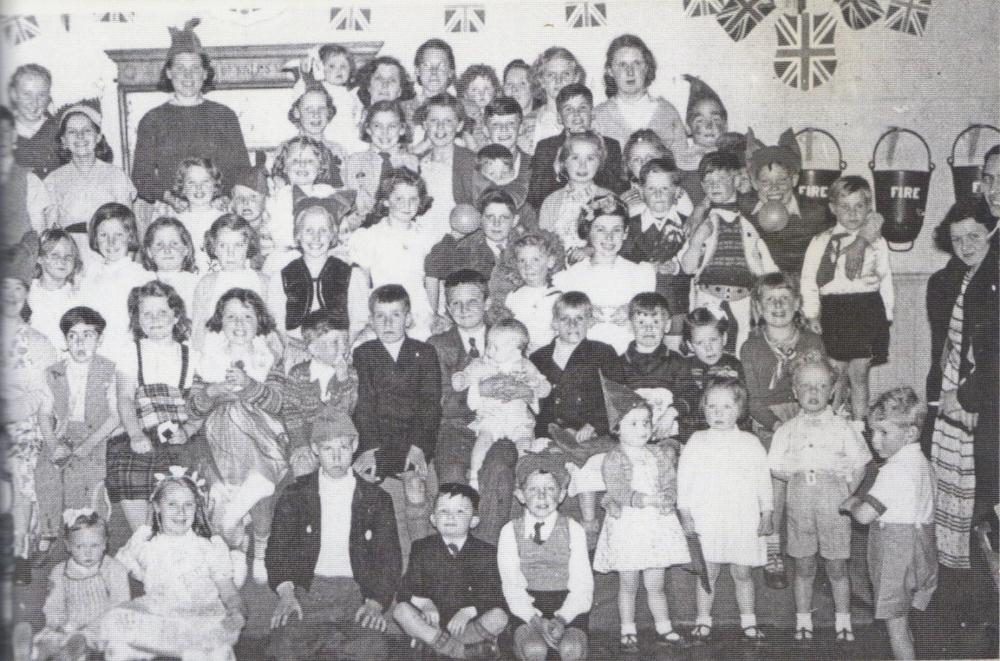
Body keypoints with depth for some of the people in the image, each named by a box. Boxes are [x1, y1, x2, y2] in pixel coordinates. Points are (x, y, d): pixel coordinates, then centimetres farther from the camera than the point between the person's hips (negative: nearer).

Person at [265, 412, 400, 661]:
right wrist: (286, 594, -13)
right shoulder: (294, 495, 12)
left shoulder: (376, 499, 12)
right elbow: (278, 549, 6)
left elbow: (389, 558, 8)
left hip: (355, 595, 0)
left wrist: (376, 603, -10)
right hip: (305, 592, 0)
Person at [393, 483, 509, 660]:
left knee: (499, 617, -29)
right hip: (432, 623, 1)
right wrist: (423, 602, -21)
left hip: (468, 623, -1)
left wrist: (468, 611, -24)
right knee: (401, 611, -26)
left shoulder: (486, 552, 4)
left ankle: (427, 639, -20)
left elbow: (493, 594, -6)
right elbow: (405, 591, 1)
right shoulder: (422, 549, 8)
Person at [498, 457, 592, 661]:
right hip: (526, 607, 0)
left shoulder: (574, 530, 5)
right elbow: (512, 584, -3)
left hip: (568, 607, 1)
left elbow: (582, 584, -2)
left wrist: (562, 619, -21)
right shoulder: (510, 532, 5)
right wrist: (535, 620, -20)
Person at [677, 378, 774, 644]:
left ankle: (748, 622, 20)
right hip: (705, 520, -1)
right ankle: (703, 621, 16)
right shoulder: (697, 442, 2)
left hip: (743, 520, 1)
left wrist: (766, 515, 5)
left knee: (742, 573, 8)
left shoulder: (750, 443, 5)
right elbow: (684, 479, 2)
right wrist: (686, 514, -3)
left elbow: (763, 480, 8)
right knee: (707, 573, 5)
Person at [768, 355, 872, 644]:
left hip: (834, 502, -1)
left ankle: (843, 621, 19)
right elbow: (776, 469, 6)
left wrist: (847, 494, -4)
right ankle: (803, 621, 20)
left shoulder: (843, 428, 2)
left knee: (837, 566, 6)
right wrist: (799, 478, -5)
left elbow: (859, 466, 4)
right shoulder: (787, 430, 5)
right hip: (799, 501, 1)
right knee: (803, 566, 9)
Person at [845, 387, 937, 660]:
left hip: (895, 552, -9)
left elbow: (864, 515, -25)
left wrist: (852, 503, -6)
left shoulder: (894, 471, -22)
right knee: (902, 622, 21)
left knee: (895, 623, 1)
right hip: (920, 549, 9)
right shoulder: (922, 464, 8)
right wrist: (862, 502, 10)